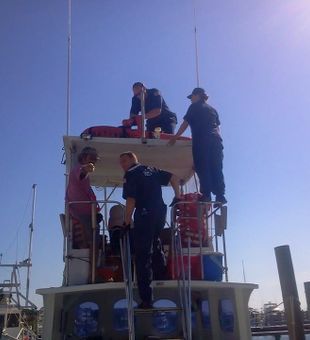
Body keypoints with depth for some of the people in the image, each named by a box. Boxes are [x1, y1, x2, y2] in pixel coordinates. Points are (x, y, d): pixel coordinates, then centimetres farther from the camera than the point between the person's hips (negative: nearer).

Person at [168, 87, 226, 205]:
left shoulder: (194, 107, 8)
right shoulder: (212, 109, 24)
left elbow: (185, 124, 5)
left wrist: (175, 137, 10)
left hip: (201, 140, -5)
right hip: (216, 140, 5)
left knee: (202, 168, -6)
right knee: (216, 169, 3)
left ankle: (206, 195, -14)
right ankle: (220, 195, -3)